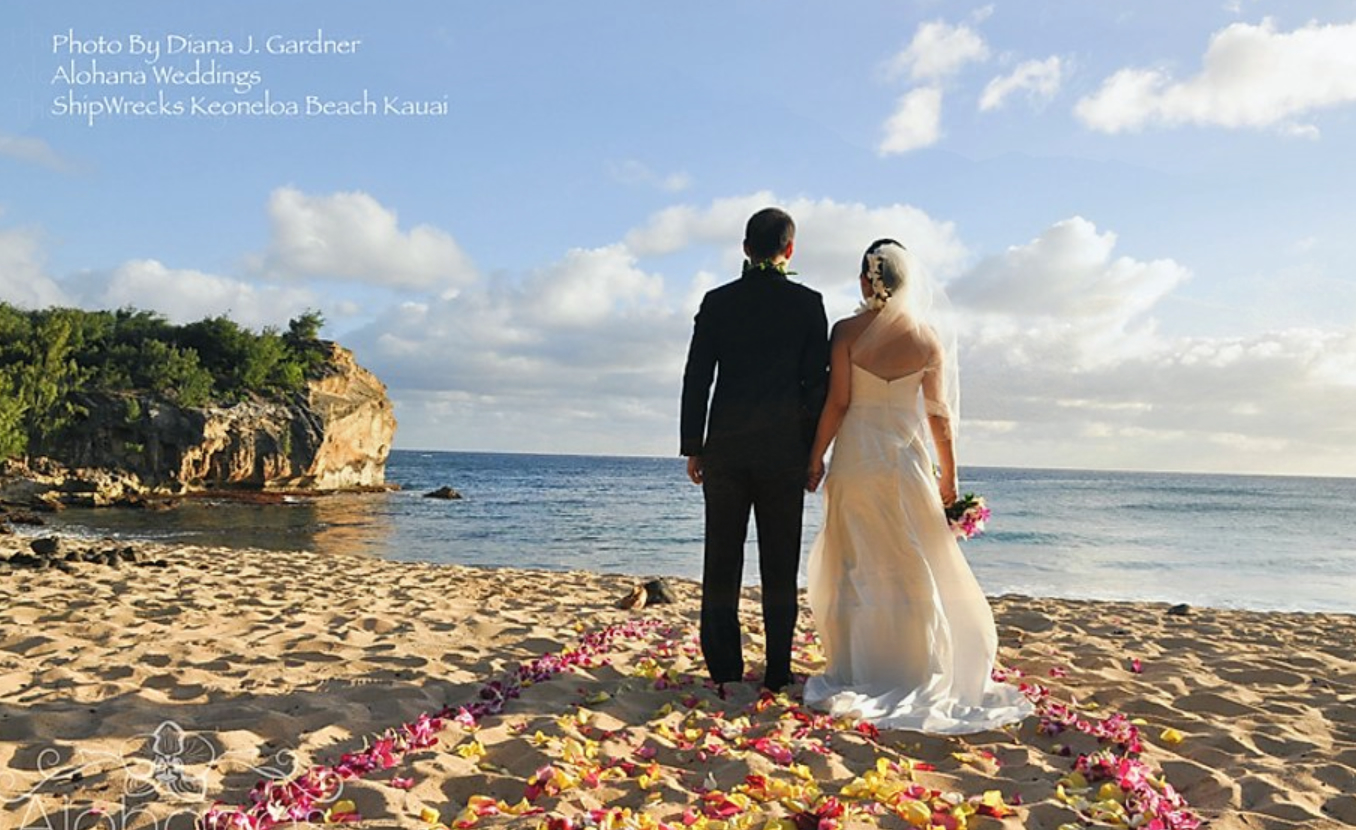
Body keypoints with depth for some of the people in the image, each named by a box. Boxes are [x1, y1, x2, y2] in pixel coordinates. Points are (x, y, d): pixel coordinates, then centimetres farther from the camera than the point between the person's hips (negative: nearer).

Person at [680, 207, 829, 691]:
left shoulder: (717, 301, 2)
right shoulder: (807, 303, -1)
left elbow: (697, 378, 0)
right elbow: (817, 382, -3)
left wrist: (692, 447, 5)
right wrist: (815, 450, 4)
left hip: (725, 447, 1)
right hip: (784, 449, -1)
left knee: (722, 559, 8)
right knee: (780, 564, 7)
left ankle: (724, 668, 13)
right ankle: (777, 670, 11)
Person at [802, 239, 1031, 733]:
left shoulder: (847, 331, -6)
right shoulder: (927, 338, -1)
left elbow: (837, 402, -9)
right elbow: (938, 415, 2)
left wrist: (816, 458, 0)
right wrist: (949, 475, 11)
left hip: (855, 459, -1)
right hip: (906, 460, 1)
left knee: (855, 568, 8)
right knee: (911, 568, 10)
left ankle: (857, 674, 13)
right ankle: (914, 674, 16)